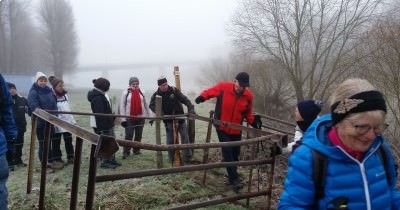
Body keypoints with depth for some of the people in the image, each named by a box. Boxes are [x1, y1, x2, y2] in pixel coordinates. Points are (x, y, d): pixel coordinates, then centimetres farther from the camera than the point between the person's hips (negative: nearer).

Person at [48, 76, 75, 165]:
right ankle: (57, 158, 16)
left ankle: (70, 157, 17)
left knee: (68, 141, 8)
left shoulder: (65, 95, 10)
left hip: (67, 122, 5)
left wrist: (73, 120, 13)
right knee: (56, 142, 6)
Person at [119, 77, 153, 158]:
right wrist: (123, 118, -9)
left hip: (140, 117, 3)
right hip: (129, 118, -3)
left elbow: (146, 104, 12)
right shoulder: (126, 92, -2)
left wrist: (150, 115, 9)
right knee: (128, 135, -5)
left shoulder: (141, 92, 7)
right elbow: (122, 105, -3)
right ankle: (126, 152, 2)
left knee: (138, 135, 11)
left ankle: (136, 150, 23)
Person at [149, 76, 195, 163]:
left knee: (185, 137, 1)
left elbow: (185, 100, -8)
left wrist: (191, 108, -21)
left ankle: (187, 156, 12)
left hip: (180, 118, 0)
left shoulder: (174, 90, -5)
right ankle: (172, 158, 19)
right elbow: (151, 105, -14)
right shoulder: (156, 95, -4)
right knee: (170, 140, 5)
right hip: (168, 121, 0)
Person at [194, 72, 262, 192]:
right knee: (227, 152, -8)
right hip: (222, 127, -3)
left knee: (235, 154, 12)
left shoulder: (248, 96, -10)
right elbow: (210, 92, -1)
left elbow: (248, 113, 5)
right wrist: (202, 97, -20)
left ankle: (232, 176, 31)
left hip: (236, 130, 3)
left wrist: (253, 121, -11)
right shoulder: (223, 87, -18)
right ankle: (234, 179, -3)